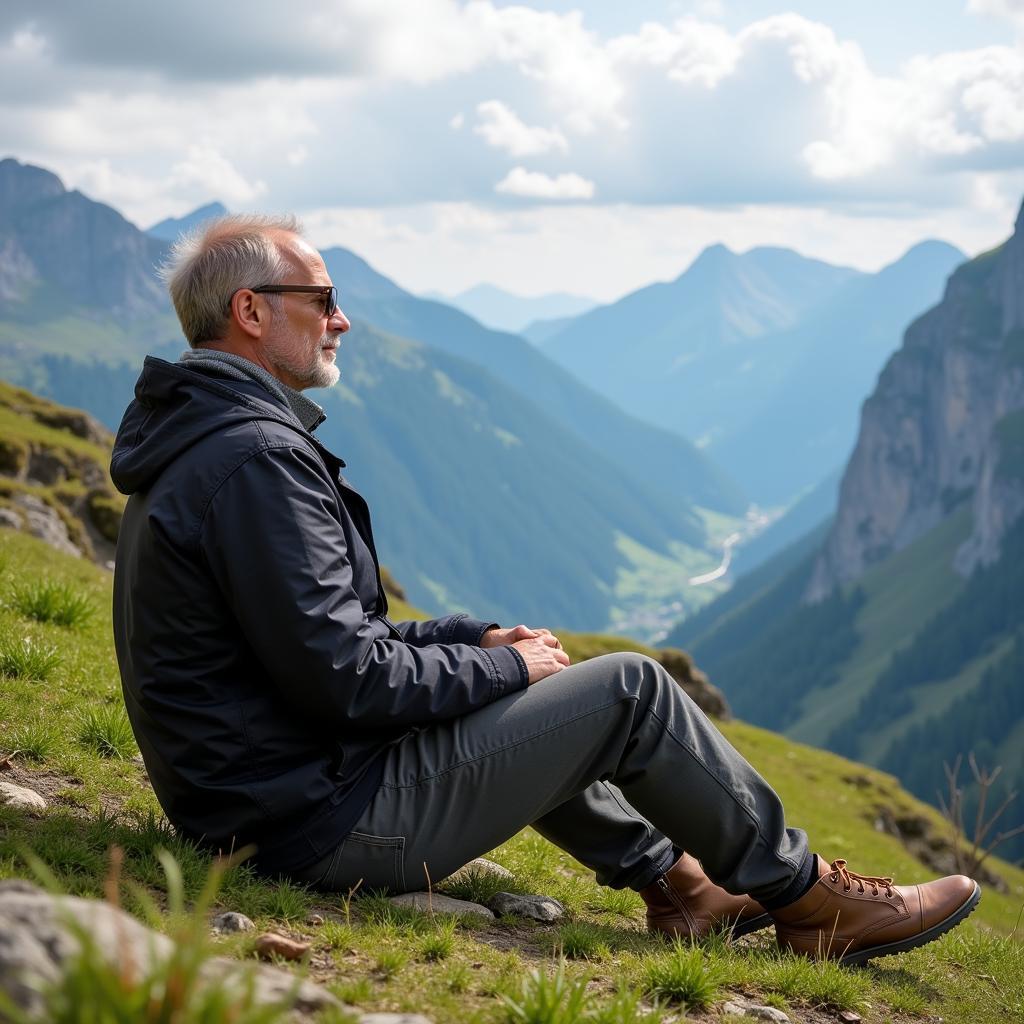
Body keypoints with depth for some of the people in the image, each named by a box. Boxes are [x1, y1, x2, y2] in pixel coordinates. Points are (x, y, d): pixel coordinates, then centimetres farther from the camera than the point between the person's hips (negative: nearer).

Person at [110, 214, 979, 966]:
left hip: (255, 803, 10)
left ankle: (673, 881, 31)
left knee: (531, 699, 26)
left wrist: (478, 639, 11)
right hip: (331, 821, -10)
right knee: (632, 691, -5)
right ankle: (807, 900, 12)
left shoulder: (189, 445, 12)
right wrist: (506, 667, -9)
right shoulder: (257, 458, -22)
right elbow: (346, 680, -24)